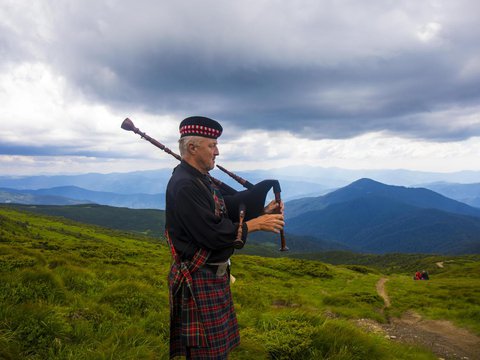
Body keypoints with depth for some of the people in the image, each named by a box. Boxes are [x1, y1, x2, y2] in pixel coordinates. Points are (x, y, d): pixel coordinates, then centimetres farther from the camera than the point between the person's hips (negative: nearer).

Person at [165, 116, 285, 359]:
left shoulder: (201, 180, 8)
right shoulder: (184, 185, -23)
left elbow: (226, 215, 12)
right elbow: (214, 234, -27)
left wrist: (262, 212, 0)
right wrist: (257, 223, -16)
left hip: (214, 276, 9)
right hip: (199, 282, -9)